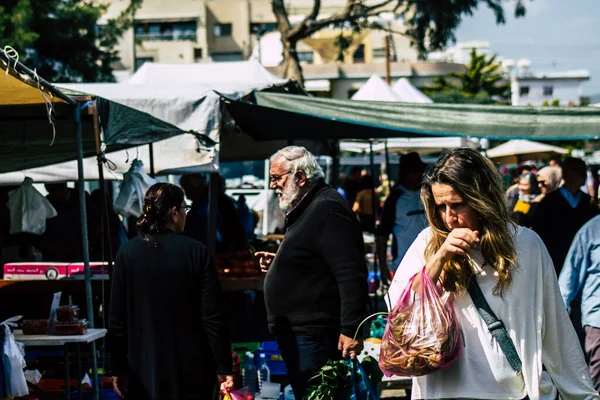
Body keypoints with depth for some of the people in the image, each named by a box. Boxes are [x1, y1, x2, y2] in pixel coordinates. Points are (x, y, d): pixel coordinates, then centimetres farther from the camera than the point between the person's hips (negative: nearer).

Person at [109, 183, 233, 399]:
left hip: (145, 368, 1)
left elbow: (117, 319, 0)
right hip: (192, 370, -1)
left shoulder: (127, 253, -1)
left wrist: (119, 369, 7)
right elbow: (212, 317, -8)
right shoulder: (196, 252, -6)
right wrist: (223, 367, -2)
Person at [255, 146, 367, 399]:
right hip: (295, 333, 11)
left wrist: (351, 330, -26)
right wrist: (278, 264, 16)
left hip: (313, 336, -11)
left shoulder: (328, 210, -15)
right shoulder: (304, 210, 19)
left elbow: (351, 275, -23)